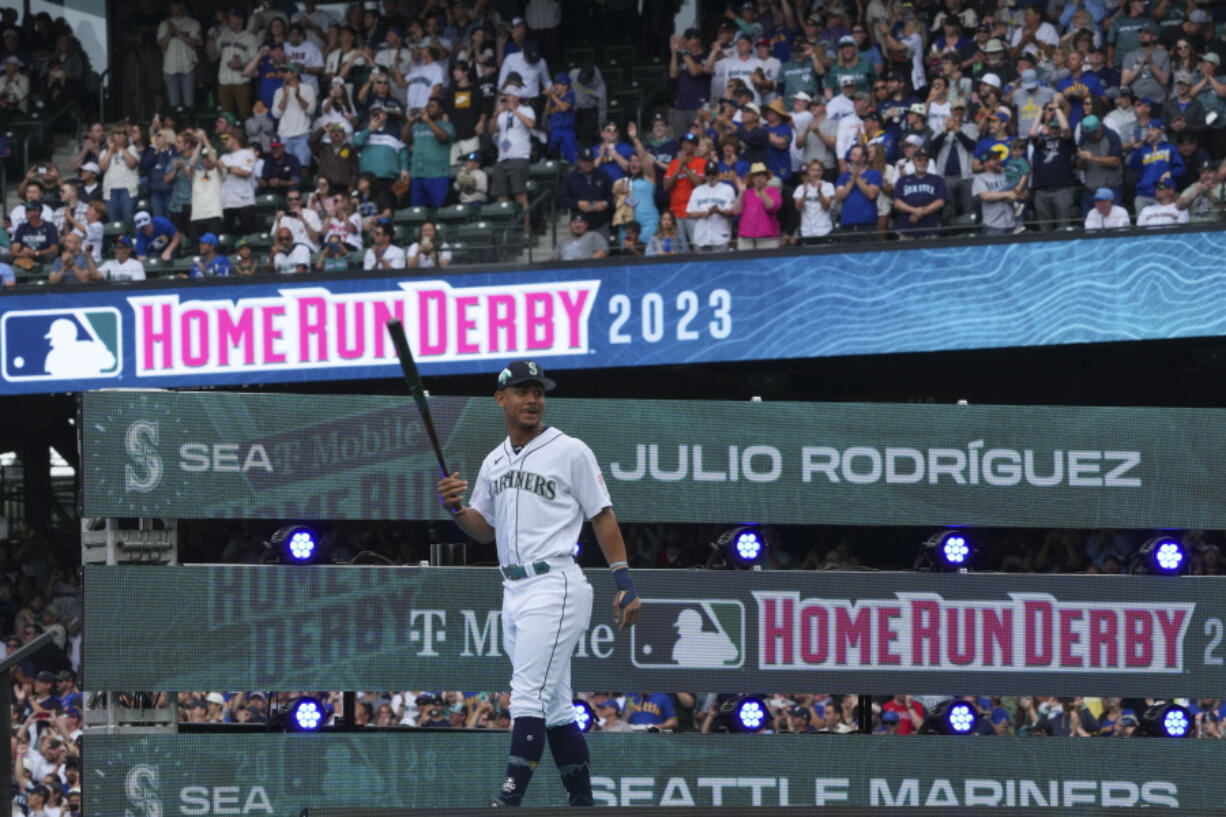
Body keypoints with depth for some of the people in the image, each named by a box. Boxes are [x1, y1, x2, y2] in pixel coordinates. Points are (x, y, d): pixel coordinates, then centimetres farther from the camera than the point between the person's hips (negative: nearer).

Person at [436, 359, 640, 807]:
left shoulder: (570, 452, -3)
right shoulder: (494, 463, 15)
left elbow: (603, 517, -1)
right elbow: (485, 530, 21)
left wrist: (624, 582, -7)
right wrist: (456, 507, -1)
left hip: (555, 587, -7)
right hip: (514, 593, 7)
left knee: (529, 695, -16)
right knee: (554, 706, 10)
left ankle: (508, 803, -24)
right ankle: (582, 804, 15)